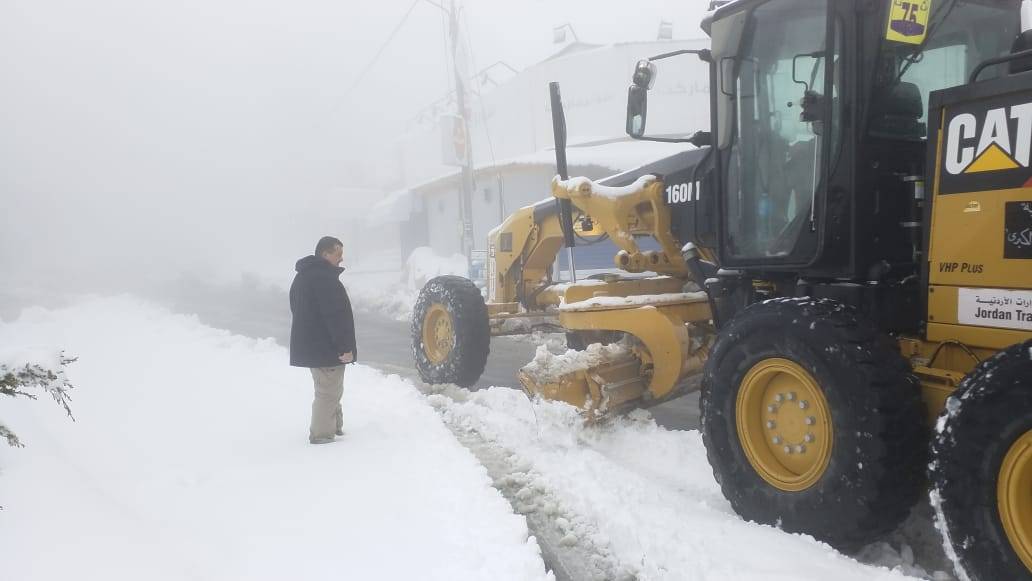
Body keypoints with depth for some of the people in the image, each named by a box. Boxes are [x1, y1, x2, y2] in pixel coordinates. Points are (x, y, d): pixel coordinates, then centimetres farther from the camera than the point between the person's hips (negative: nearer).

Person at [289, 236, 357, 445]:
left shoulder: (303, 276, 15)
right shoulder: (324, 277, -19)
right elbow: (336, 316, -24)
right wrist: (346, 347, -22)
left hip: (309, 346, 11)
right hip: (326, 348, -11)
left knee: (328, 390, 22)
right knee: (328, 392, -2)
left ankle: (334, 426, 34)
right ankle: (322, 434, 3)